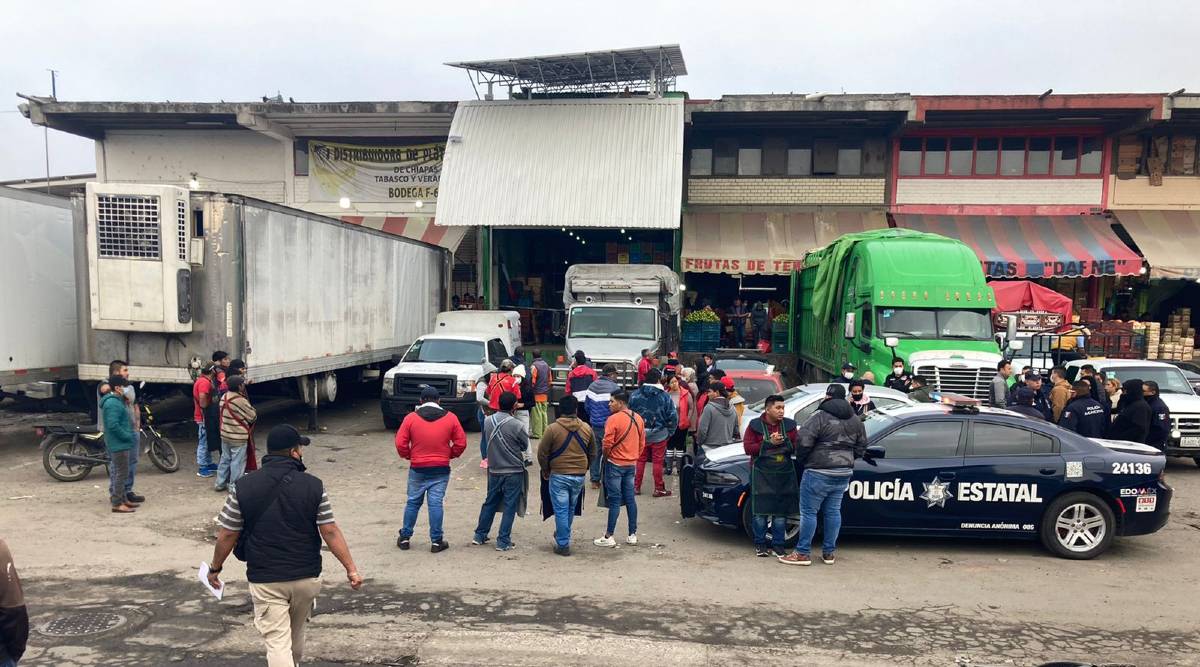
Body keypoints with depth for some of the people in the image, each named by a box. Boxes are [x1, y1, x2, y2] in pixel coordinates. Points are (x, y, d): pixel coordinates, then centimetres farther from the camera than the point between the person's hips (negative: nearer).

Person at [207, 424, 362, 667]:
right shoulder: (314, 486, -9)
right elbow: (330, 532, -10)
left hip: (265, 580, -2)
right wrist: (351, 569, -3)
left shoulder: (243, 487, -8)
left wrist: (215, 568, 14)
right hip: (307, 577, 2)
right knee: (296, 632, 24)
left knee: (277, 641, 0)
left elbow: (227, 535, -2)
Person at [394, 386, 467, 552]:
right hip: (441, 470, 0)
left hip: (417, 468, 0)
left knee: (413, 503, 12)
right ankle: (436, 541, 4)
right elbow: (461, 443, -1)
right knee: (436, 504, 2)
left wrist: (408, 456, 12)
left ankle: (405, 538, 20)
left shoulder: (411, 418, -4)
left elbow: (400, 444, -5)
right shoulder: (450, 418, -2)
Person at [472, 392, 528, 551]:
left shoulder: (488, 421, -4)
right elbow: (525, 446, -4)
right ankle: (503, 542, 7)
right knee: (509, 507, 4)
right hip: (513, 471, -5)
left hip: (494, 470, 5)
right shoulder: (516, 425, -19)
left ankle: (480, 536, 27)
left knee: (490, 503, 19)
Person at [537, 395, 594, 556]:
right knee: (571, 509, 20)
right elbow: (592, 453, 11)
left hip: (558, 476, -4)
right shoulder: (586, 429, 1)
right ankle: (562, 535, 37)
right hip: (579, 476, 4)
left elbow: (542, 453, -6)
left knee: (561, 511, 4)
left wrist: (546, 472, 8)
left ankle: (563, 544, 7)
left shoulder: (552, 429, -10)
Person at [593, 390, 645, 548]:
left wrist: (605, 458, 1)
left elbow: (607, 445, -17)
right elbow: (642, 444, 11)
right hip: (632, 464, 6)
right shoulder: (638, 419, 5)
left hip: (615, 464, -6)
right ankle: (632, 535, 16)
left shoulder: (613, 419, -17)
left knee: (614, 501, -2)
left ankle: (609, 537, 4)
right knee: (630, 499, 12)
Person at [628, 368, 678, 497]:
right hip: (659, 435, -2)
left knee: (640, 460, 14)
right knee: (658, 462, 6)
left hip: (639, 434, 2)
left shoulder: (635, 395, -5)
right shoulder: (664, 396, -11)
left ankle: (636, 486, 19)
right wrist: (669, 432, 5)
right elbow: (673, 416, -9)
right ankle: (659, 489, 13)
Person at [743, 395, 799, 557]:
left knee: (781, 511, 5)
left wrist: (785, 442, -14)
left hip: (784, 474, 3)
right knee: (760, 511, -2)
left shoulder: (789, 425, 8)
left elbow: (797, 446, 6)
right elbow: (748, 448, -7)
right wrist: (769, 443, -16)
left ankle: (778, 544, 16)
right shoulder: (755, 425, 0)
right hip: (762, 473, -3)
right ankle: (760, 544, 11)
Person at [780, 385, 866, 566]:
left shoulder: (820, 416, -14)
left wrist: (800, 460, -3)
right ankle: (829, 552, 19)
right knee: (833, 511, 13)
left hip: (819, 473, -7)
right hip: (843, 473, 7)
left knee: (809, 511, -1)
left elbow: (804, 441, -19)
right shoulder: (855, 420, 9)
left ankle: (802, 553, 2)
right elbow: (861, 447, 16)